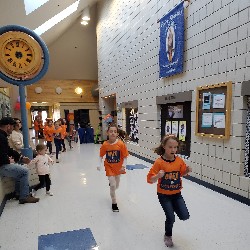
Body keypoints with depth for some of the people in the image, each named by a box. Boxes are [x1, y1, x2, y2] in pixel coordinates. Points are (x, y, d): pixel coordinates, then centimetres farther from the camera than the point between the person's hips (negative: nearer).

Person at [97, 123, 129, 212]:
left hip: (118, 167, 1)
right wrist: (99, 165, -13)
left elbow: (125, 157, -13)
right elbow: (101, 156, -2)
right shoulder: (105, 145, -16)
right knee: (112, 185, -6)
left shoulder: (121, 144, -20)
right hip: (109, 167, -1)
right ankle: (114, 202, 17)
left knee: (116, 186, 19)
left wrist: (123, 166, -22)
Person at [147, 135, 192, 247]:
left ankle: (173, 208, 35)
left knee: (185, 216, 1)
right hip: (164, 195, -4)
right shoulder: (159, 162, -20)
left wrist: (187, 170, -9)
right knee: (171, 218, -2)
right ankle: (168, 236, 30)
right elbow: (150, 179, -18)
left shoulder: (179, 160, -7)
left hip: (176, 194, 4)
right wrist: (158, 176, -37)